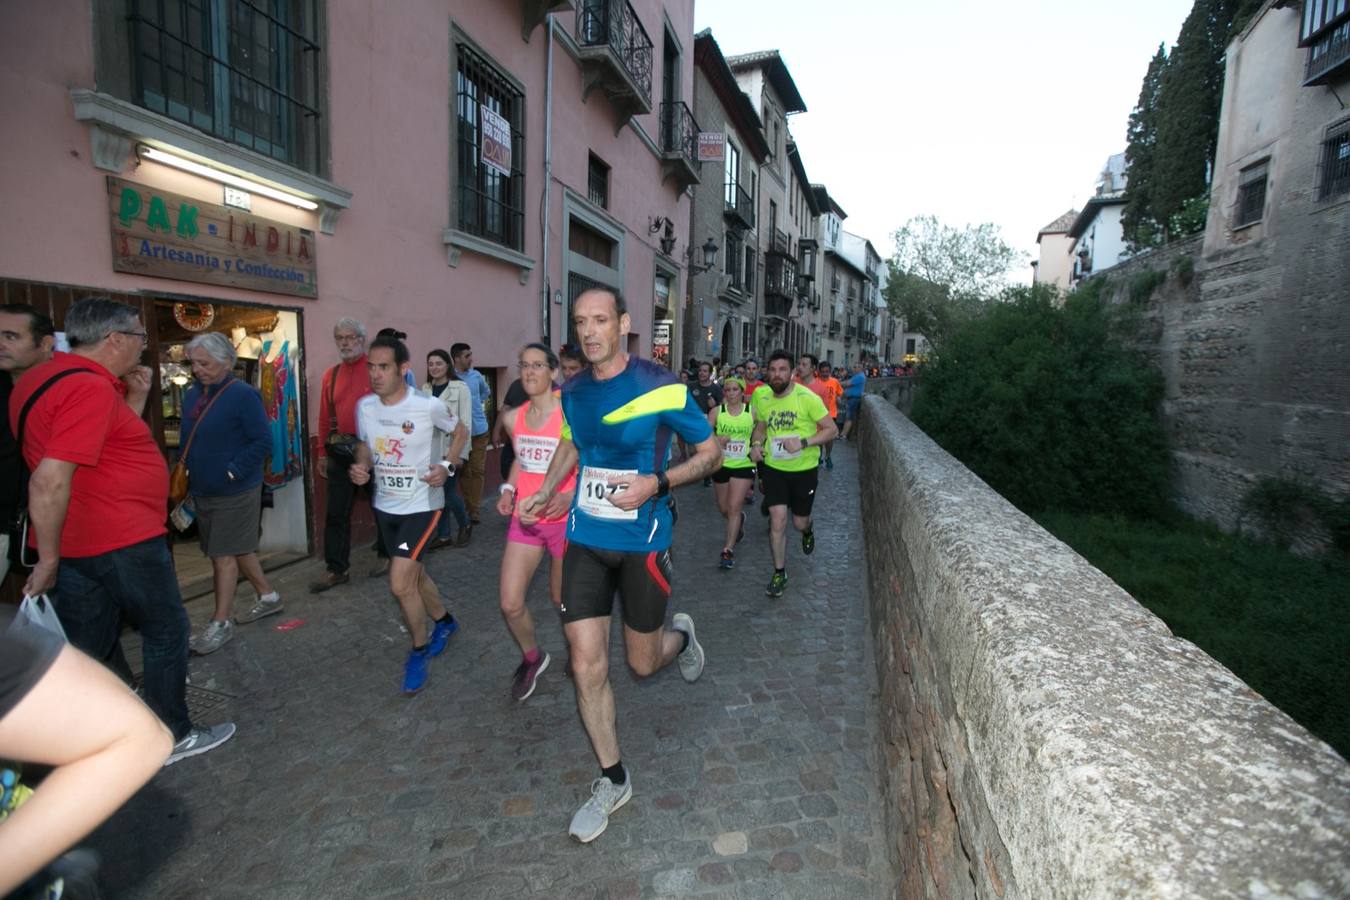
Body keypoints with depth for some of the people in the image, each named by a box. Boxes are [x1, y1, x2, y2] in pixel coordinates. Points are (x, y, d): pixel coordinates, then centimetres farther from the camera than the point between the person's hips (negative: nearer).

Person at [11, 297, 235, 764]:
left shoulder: (46, 378, 10)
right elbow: (49, 481, -26)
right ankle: (171, 737, 21)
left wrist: (134, 398, 10)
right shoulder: (91, 388, -21)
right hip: (122, 542, -9)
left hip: (76, 541, 9)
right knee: (166, 631, 8)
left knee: (86, 650, 16)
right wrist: (49, 559, -19)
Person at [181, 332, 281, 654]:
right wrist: (188, 477, 8)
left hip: (235, 492, -8)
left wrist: (232, 472, -19)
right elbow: (188, 442, 18)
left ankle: (221, 623, 9)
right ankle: (268, 597, 31)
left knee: (224, 554, -2)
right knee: (238, 549, 16)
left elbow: (263, 441, -18)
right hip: (202, 491, 8)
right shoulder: (192, 395, 8)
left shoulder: (243, 395, -14)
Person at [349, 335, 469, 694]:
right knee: (413, 575, 20)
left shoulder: (428, 406, -17)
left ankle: (418, 651, 11)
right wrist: (360, 468, -8)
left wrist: (447, 466, -16)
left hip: (422, 506, -6)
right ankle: (445, 621, 46)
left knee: (400, 582, -14)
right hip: (385, 506, 6)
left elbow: (460, 432, -1)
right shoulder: (364, 406, -4)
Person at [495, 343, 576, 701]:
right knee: (510, 605, 0)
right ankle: (532, 658, 30)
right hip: (524, 520, 4)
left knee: (561, 598, 13)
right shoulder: (513, 418, 2)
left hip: (564, 520, -4)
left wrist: (567, 498, -27)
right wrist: (508, 489, 2)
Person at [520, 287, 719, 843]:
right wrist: (544, 494, 10)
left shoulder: (660, 387, -14)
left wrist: (657, 483, -20)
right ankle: (613, 781, 24)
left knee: (642, 663, 11)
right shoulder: (573, 391, 2)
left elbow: (710, 452, -6)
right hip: (585, 539, 4)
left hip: (641, 542, -3)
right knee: (587, 665, 2)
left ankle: (681, 634, 49)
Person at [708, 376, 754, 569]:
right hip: (721, 464, 2)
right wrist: (716, 439, -25)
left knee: (734, 507, -8)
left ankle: (728, 550, -1)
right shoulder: (717, 411, -2)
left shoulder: (752, 412, -2)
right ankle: (739, 521, 49)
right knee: (723, 508, 14)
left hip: (744, 465, -2)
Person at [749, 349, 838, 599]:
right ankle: (780, 574, 13)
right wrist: (756, 443, -6)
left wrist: (803, 442, -26)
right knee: (777, 521, -4)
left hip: (804, 469, -2)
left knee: (799, 522, 11)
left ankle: (807, 530, 51)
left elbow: (831, 429, -13)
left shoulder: (807, 398, -17)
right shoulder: (762, 400, -3)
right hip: (774, 468, 2)